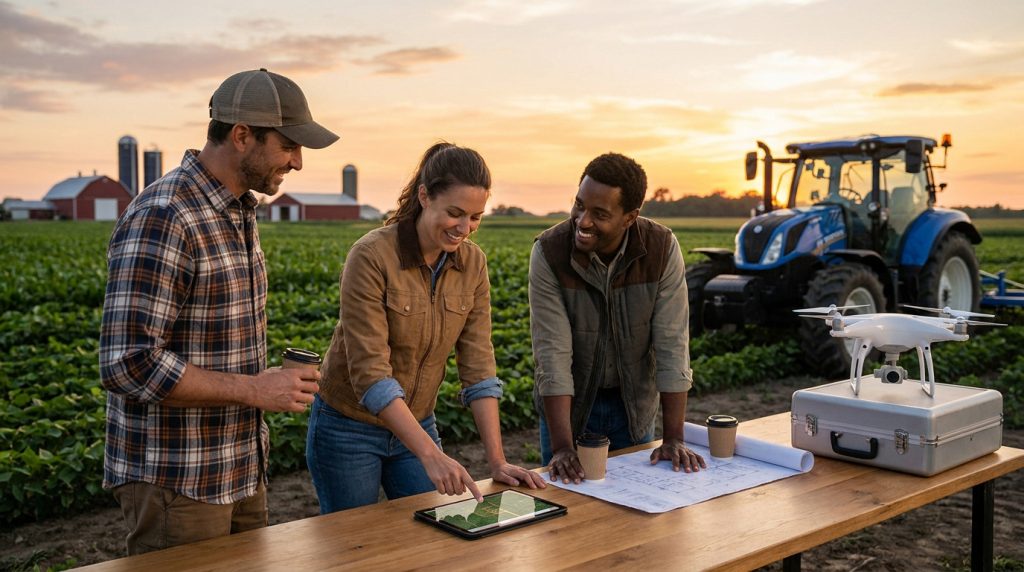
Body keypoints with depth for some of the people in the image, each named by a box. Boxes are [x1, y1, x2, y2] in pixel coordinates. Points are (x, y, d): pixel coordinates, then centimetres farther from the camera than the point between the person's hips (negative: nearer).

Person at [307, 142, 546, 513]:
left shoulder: (473, 264, -7)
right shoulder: (372, 256, -24)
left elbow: (478, 365, -7)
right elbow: (370, 373, -28)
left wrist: (497, 462, -12)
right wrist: (431, 455, -35)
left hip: (416, 426, 5)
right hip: (348, 430, -5)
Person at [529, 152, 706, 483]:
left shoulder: (662, 248, -19)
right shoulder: (548, 252, -22)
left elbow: (672, 345, -17)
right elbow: (553, 354, -24)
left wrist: (673, 439, -19)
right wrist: (562, 448, -29)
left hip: (635, 406, 2)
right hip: (568, 405, -1)